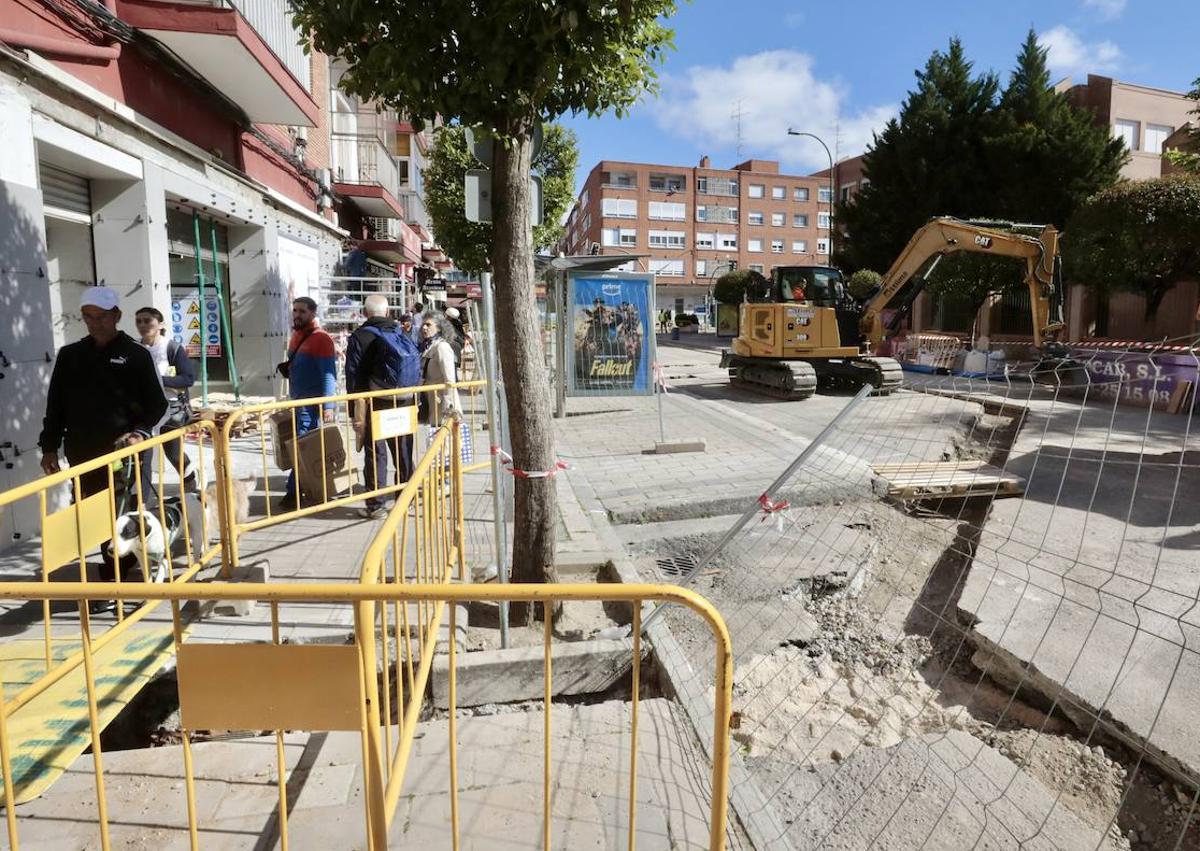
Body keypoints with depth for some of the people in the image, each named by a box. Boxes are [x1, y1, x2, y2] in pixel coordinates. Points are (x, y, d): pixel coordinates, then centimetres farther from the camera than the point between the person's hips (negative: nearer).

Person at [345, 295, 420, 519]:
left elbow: (353, 375, -7)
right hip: (404, 402, 4)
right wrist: (413, 399, 16)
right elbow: (417, 365, 10)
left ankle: (375, 504, 3)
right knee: (403, 450, 15)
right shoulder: (402, 333, 8)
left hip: (377, 403, -4)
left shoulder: (360, 336, -5)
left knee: (375, 452, 1)